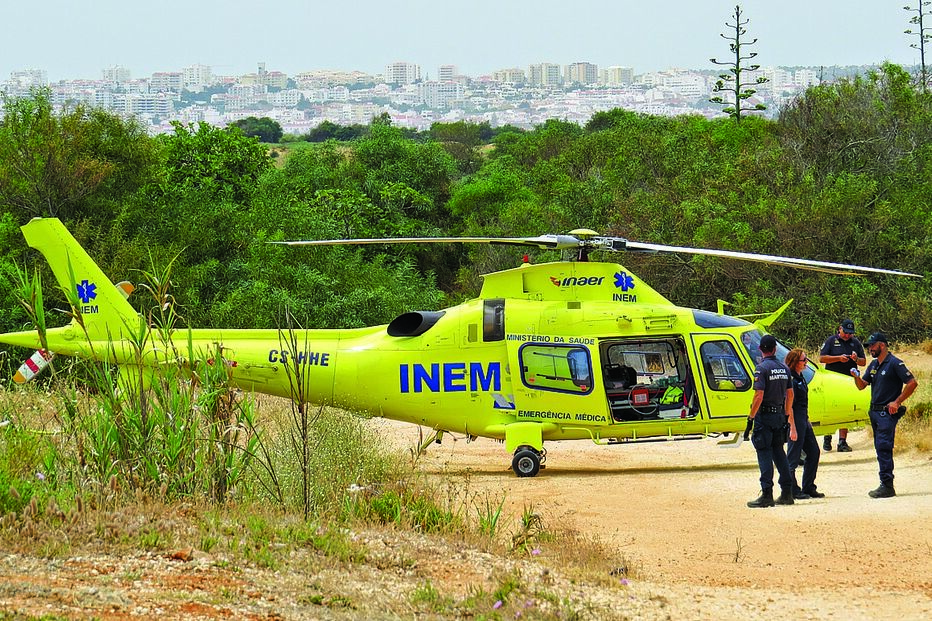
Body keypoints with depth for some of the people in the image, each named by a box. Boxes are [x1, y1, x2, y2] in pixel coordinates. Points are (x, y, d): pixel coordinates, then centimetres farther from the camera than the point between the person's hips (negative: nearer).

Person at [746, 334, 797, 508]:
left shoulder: (762, 368, -13)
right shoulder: (784, 368, 8)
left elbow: (759, 396, -19)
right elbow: (790, 394, 13)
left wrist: (751, 416, -13)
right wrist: (786, 414, 22)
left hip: (764, 415, -7)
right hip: (780, 415, 7)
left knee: (764, 454, -6)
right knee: (779, 452, 14)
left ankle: (767, 495, -10)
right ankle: (787, 493, 14)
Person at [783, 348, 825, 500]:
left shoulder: (800, 378, 13)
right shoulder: (791, 380, -17)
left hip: (804, 420, 10)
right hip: (795, 420, -10)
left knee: (813, 452, 13)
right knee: (793, 457, -2)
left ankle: (809, 488, 21)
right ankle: (793, 491, 5)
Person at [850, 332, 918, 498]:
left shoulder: (894, 364, -10)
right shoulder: (874, 365, 16)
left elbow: (912, 383, -13)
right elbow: (862, 386, 17)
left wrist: (897, 402, -15)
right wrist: (856, 377, -5)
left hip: (887, 412, -9)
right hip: (874, 412, 9)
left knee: (883, 447, -14)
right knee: (881, 449, 9)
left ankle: (887, 486, -16)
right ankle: (886, 485, 13)